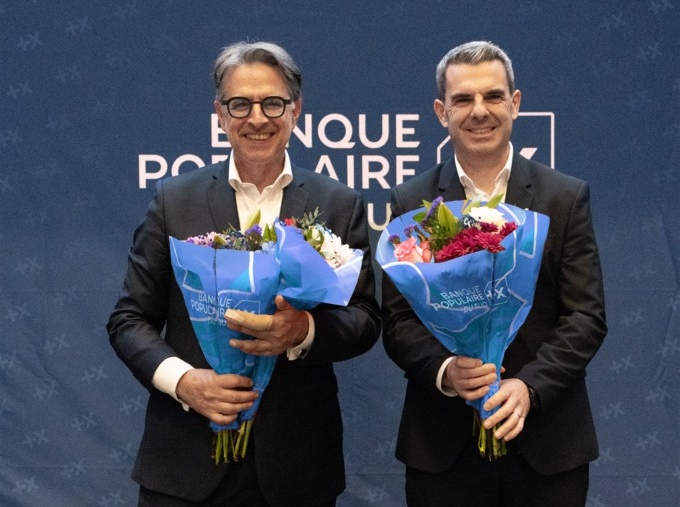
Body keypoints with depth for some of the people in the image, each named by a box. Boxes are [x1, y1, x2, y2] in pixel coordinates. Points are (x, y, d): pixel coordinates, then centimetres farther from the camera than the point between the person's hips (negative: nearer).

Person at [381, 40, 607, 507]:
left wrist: (529, 386, -17)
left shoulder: (566, 198, 0)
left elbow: (587, 315, -3)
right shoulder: (411, 203, 2)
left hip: (547, 442, 0)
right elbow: (397, 319, 1)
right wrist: (444, 370, -17)